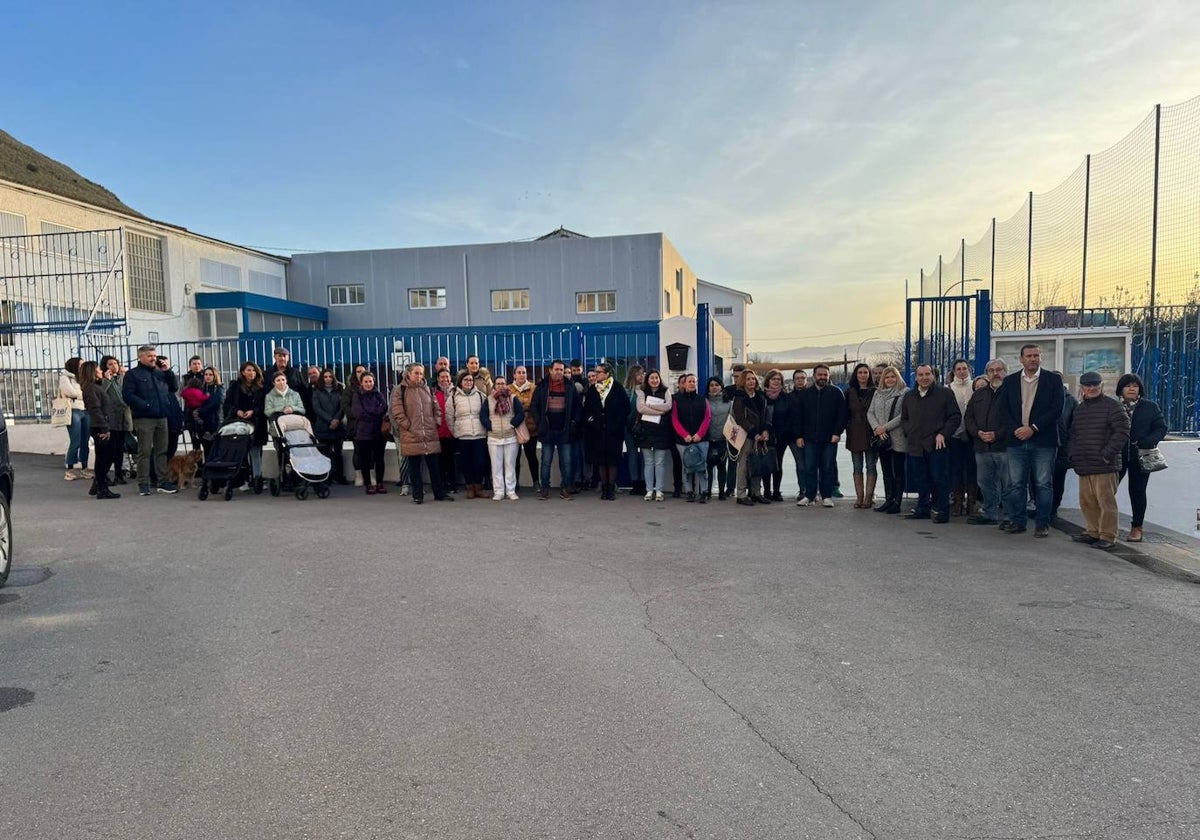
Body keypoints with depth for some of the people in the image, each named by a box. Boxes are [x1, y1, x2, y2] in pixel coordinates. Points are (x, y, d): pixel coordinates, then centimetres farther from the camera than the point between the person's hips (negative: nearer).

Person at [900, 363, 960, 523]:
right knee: (920, 480, 10)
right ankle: (923, 508, 20)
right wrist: (908, 433, 10)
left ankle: (942, 510, 5)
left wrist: (943, 434, -9)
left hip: (937, 445, -5)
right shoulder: (909, 396, 15)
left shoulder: (944, 393, 1)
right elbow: (904, 419, 26)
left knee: (939, 479, -4)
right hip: (915, 446, 5)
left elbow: (955, 417, 0)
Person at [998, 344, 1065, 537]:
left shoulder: (1053, 379, 3)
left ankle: (1042, 524, 9)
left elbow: (1057, 409, -4)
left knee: (1044, 484, 1)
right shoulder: (1010, 381, 10)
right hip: (1016, 440, 2)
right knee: (1015, 484, 4)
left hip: (1043, 441, -2)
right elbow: (1003, 409, 6)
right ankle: (1017, 521, 13)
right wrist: (1015, 429, -9)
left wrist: (1033, 428, -12)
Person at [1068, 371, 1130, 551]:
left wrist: (1107, 453, -15)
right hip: (1083, 466, 7)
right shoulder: (1079, 409, 18)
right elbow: (1073, 435, 25)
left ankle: (1108, 537, 2)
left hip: (1104, 466, -7)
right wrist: (1072, 454, 11)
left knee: (1105, 501, -5)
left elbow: (1122, 432, -10)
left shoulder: (1112, 406, -4)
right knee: (1087, 502, 12)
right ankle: (1092, 532, 24)